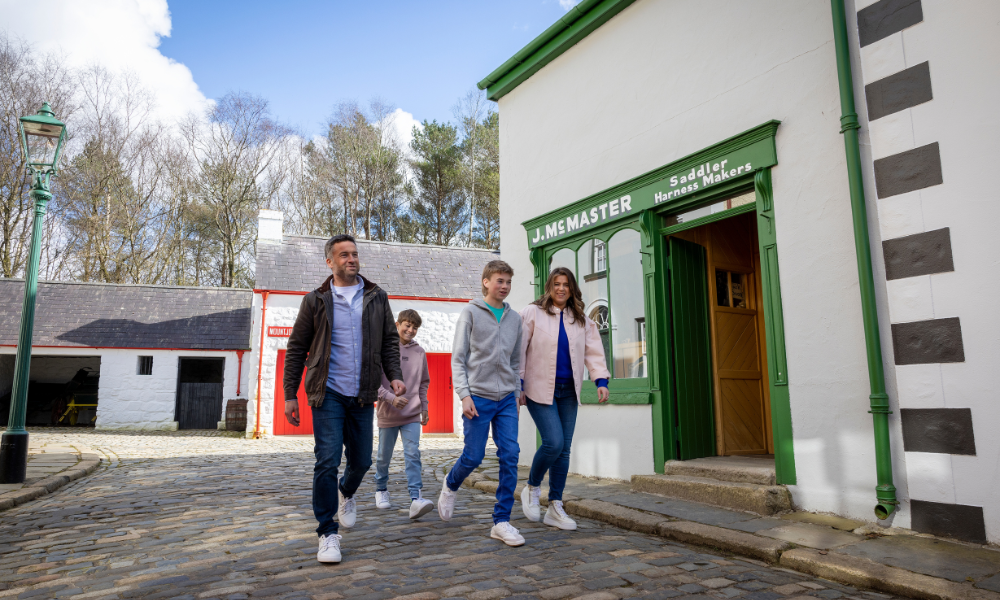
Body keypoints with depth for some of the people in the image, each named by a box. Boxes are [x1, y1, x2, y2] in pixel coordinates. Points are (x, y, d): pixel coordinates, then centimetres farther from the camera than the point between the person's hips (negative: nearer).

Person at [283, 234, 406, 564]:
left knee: (361, 460, 10)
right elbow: (296, 348, 5)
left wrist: (394, 375, -3)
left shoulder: (377, 298, 8)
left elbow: (389, 340, 12)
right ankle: (328, 534, 7)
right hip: (329, 393, -2)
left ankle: (346, 494, 44)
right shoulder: (316, 300, 2)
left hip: (363, 395, 3)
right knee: (327, 461, -8)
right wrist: (290, 394, 1)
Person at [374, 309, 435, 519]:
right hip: (387, 414, -2)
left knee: (413, 454, -10)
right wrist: (391, 398, -21)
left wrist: (424, 407, 12)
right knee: (384, 456, 13)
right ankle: (381, 490, 36)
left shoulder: (419, 352, 4)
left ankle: (415, 498, -15)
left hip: (412, 415, 2)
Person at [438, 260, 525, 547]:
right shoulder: (471, 313, -1)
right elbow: (457, 358, -4)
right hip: (478, 397, -4)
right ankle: (450, 487, 33)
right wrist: (465, 395, -12)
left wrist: (517, 394, 13)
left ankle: (502, 521, 5)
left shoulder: (514, 318, 12)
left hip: (506, 399, 4)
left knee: (510, 457, -3)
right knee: (473, 456, 1)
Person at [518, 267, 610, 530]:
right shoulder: (532, 313, -1)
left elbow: (593, 351, 7)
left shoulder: (582, 320, 12)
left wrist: (601, 381, -7)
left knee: (564, 450, 5)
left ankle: (555, 507, 17)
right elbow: (519, 350, -3)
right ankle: (531, 488, 12)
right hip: (540, 389, -5)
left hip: (568, 390, 5)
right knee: (553, 443, -15)